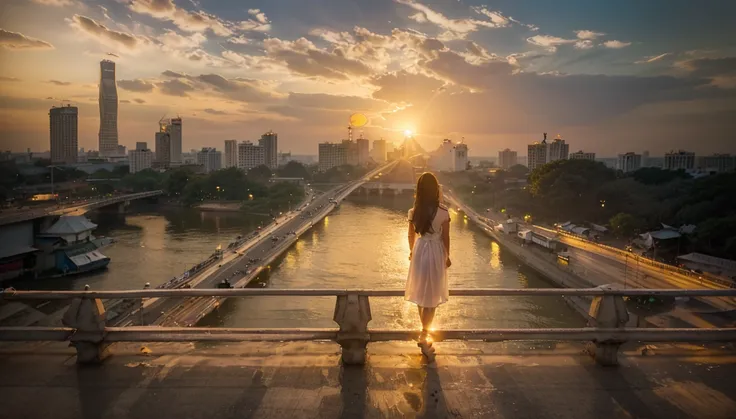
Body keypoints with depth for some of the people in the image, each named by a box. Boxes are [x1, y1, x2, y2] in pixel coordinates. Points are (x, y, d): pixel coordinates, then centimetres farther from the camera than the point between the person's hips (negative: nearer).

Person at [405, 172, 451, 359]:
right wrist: (447, 256, 7)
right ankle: (424, 336, 3)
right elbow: (445, 237, -8)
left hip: (419, 251, 4)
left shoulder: (414, 211, -6)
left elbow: (411, 235, 5)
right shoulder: (443, 212, -16)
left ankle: (425, 332, 32)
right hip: (436, 253, -4)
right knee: (432, 296, 5)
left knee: (422, 294, 18)